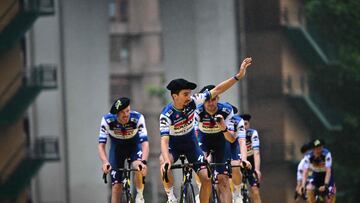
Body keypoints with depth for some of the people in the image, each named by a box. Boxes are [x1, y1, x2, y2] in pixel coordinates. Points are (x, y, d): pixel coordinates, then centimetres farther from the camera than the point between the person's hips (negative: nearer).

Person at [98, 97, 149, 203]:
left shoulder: (138, 118, -31)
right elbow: (101, 145, -29)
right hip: (117, 147, 1)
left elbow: (145, 143, -37)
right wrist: (105, 162, -47)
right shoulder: (107, 120, -28)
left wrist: (143, 161, -54)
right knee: (116, 186, -5)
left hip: (134, 146, -1)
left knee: (138, 166, -33)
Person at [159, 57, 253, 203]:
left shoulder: (192, 102, -21)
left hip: (191, 143, 3)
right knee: (164, 163, -37)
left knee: (206, 179, -11)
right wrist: (166, 160, -56)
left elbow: (216, 91, -18)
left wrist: (238, 76, -25)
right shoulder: (167, 114, -30)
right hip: (174, 145, -3)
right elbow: (164, 140, -38)